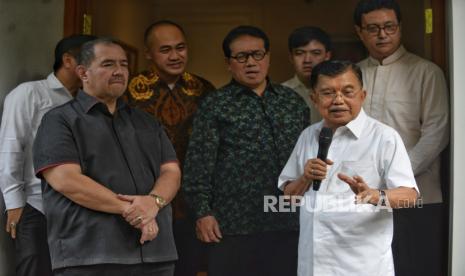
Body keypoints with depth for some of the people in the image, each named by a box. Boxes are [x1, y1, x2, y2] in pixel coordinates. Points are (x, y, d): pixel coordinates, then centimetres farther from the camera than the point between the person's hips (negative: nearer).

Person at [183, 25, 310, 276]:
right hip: (234, 226, -3)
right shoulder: (215, 105, 2)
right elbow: (199, 162, -3)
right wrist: (203, 212, -10)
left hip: (289, 223, 4)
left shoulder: (294, 102, 14)